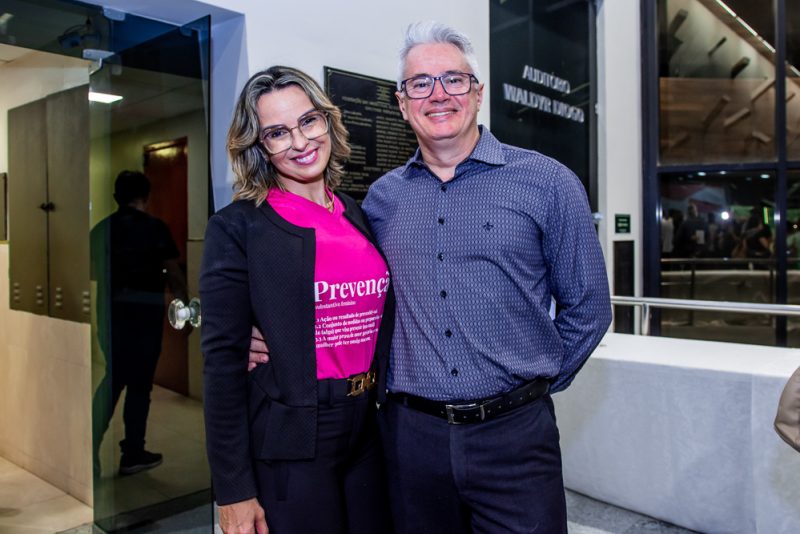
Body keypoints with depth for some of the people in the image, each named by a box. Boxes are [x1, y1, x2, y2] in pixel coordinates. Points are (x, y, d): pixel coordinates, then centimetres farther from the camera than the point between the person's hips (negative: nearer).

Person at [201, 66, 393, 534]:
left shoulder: (359, 214, 6)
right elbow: (224, 361, -12)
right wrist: (233, 490, -12)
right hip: (289, 445, -5)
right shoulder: (238, 228, -10)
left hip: (369, 434, 6)